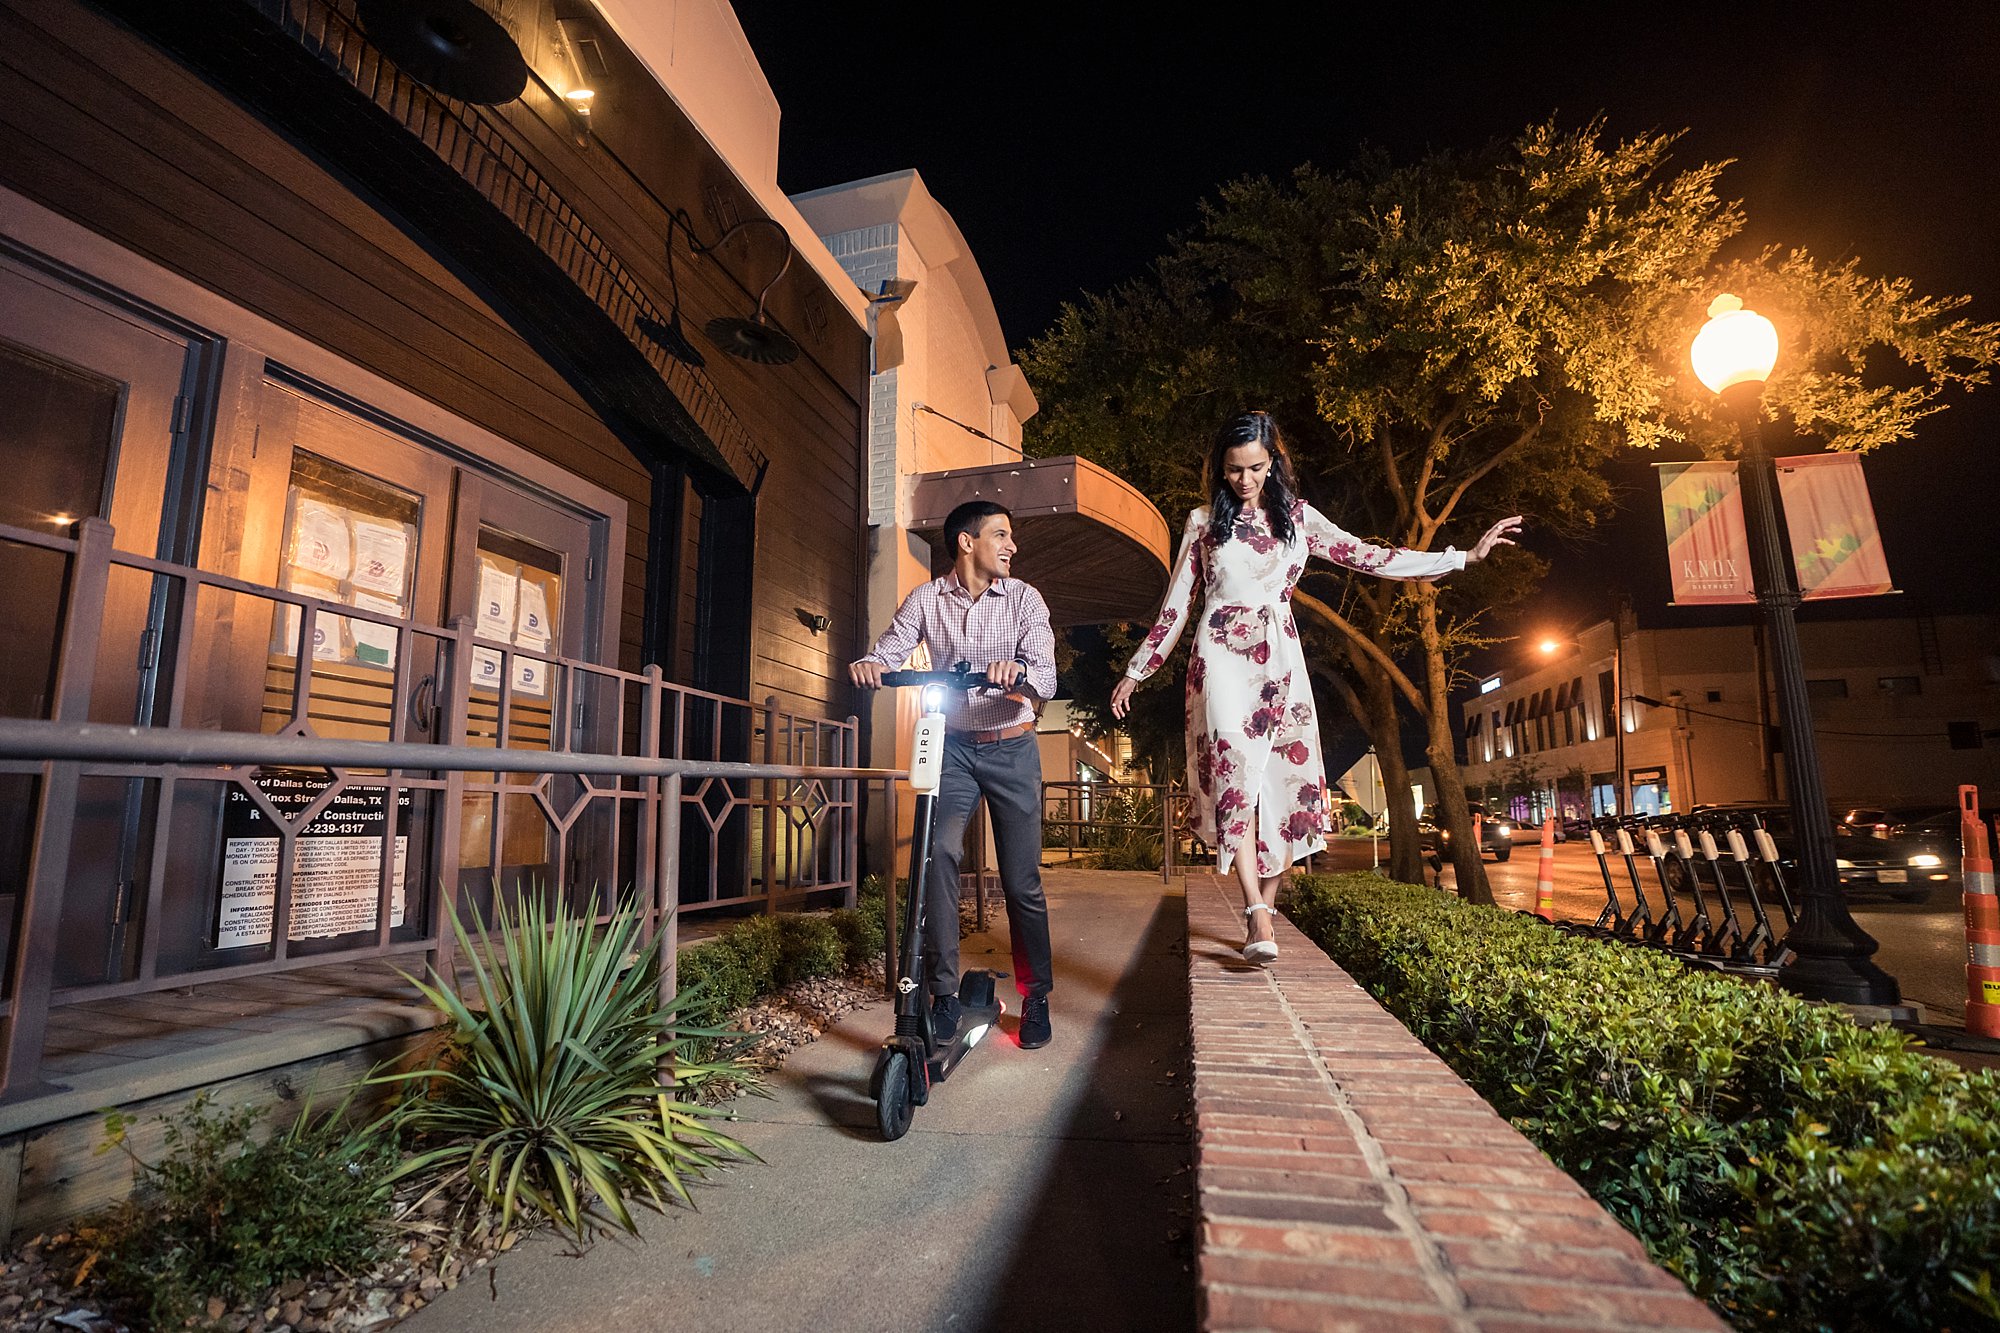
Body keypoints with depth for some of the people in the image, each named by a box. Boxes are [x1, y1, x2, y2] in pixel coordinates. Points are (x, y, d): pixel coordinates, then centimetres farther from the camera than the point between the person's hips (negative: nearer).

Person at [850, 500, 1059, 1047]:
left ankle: (1036, 997, 20)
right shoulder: (926, 600, -1)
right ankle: (944, 993, -6)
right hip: (952, 746, 1)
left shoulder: (1024, 599, -3)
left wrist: (1019, 672, -36)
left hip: (1011, 748, 0)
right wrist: (867, 666, -31)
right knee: (939, 852, -19)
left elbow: (1046, 677, -13)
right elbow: (888, 650, -8)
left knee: (1022, 879, 2)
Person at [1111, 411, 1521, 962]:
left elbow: (1367, 556, 12)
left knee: (1287, 781, -5)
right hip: (1223, 658, -2)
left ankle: (1263, 908, 5)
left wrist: (1465, 556, 10)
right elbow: (1175, 605, 11)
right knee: (1236, 773, -17)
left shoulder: (1297, 517, 12)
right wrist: (1136, 671, 11)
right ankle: (1257, 913, -21)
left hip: (1279, 661, 3)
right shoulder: (1204, 522, 8)